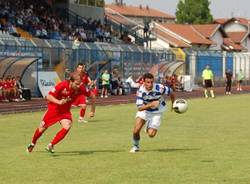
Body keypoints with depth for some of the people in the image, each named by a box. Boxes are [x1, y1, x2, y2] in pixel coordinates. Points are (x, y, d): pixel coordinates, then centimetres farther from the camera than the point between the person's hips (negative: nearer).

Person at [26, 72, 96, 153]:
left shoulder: (80, 88, -23)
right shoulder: (62, 85, -31)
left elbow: (92, 96, -7)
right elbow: (49, 96, -24)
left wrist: (92, 111, -2)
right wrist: (58, 102, -40)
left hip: (65, 111, 2)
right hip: (54, 108, -2)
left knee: (67, 126, -24)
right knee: (42, 127, 9)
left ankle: (51, 145, -10)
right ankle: (32, 144, 38)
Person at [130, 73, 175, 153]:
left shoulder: (159, 88, -29)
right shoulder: (140, 91, -26)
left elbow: (171, 92, -9)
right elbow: (140, 108, -29)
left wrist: (173, 104, 5)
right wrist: (151, 104, -45)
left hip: (156, 112, 0)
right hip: (144, 110, 0)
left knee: (151, 134, -11)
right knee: (136, 131, -13)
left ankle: (149, 127, 27)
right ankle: (135, 146, 18)